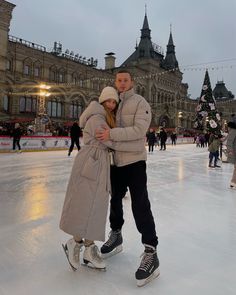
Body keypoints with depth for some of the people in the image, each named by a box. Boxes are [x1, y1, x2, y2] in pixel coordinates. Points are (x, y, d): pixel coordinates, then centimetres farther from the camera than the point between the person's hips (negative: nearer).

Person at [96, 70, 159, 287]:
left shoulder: (140, 102, -7)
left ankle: (150, 253, 1)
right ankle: (116, 236, 40)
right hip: (116, 161, 7)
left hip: (134, 161, -6)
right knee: (115, 199, 19)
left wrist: (112, 134, -26)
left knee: (140, 206, -9)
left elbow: (139, 130, -21)